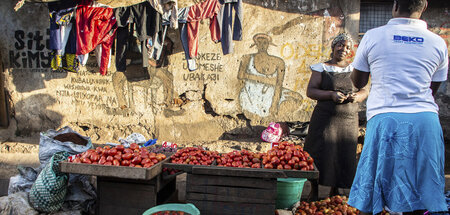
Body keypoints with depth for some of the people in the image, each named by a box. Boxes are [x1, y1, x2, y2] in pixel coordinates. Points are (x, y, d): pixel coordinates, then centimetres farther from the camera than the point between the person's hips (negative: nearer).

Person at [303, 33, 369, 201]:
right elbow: (310, 91, -3)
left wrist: (357, 96, -12)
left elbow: (364, 91, 11)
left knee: (344, 155, 4)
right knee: (320, 154, -2)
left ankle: (335, 190, 22)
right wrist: (331, 94, -18)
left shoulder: (354, 69, 13)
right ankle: (314, 191, 13)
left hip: (349, 120, 3)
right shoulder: (322, 68, 4)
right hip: (325, 119, -3)